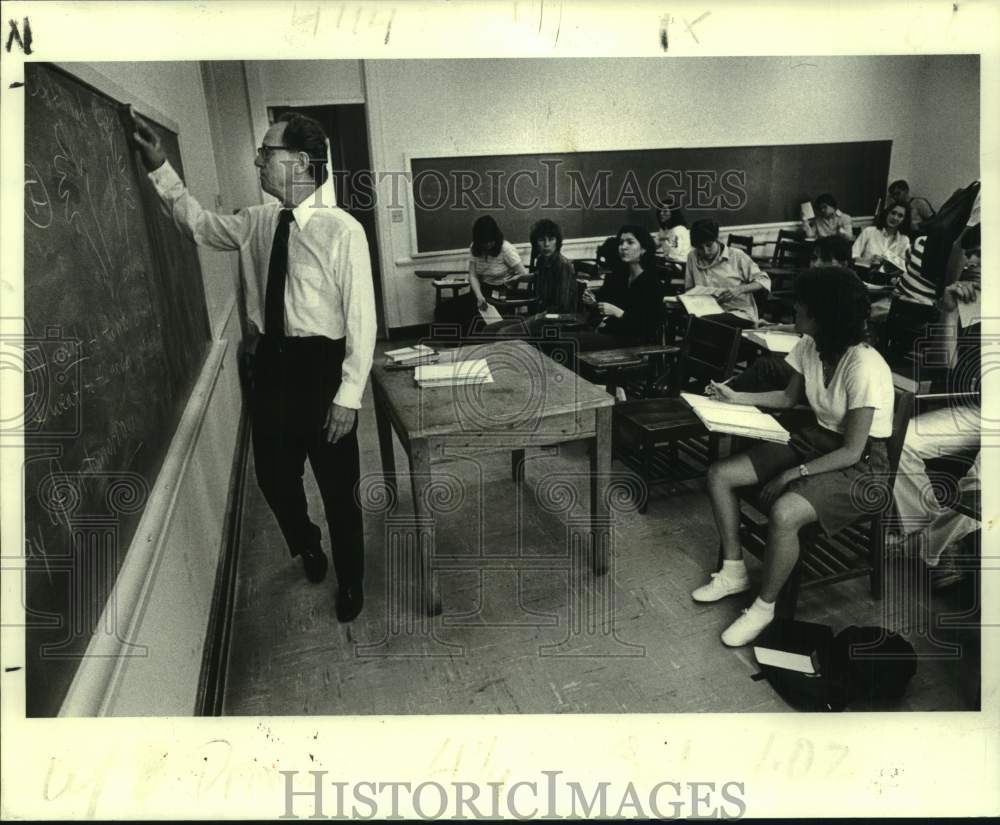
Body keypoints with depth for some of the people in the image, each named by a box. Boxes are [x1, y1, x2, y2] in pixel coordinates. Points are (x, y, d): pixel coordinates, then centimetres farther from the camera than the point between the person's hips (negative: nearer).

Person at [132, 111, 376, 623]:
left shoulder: (342, 231, -16)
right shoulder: (257, 222, 4)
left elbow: (361, 318, -16)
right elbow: (199, 225, 22)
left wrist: (348, 395, -17)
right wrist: (160, 168, 11)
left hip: (321, 365, -6)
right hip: (271, 361, 6)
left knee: (337, 487, 9)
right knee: (273, 475, 19)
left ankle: (349, 583, 35)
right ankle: (305, 546, 51)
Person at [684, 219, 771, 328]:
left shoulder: (736, 256, 1)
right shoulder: (692, 257, 10)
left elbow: (764, 281, 1)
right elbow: (688, 289, 18)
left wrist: (740, 289, -17)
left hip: (740, 314, -3)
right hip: (710, 312, 4)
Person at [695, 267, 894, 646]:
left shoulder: (863, 367, -27)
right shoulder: (810, 346, -4)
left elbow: (851, 451, -24)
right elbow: (788, 398, 14)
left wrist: (793, 474, -25)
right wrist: (736, 397, 6)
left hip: (859, 463, -8)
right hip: (814, 439, 8)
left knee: (783, 512, -34)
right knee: (719, 475, -5)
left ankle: (764, 606, -8)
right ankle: (734, 572, 10)